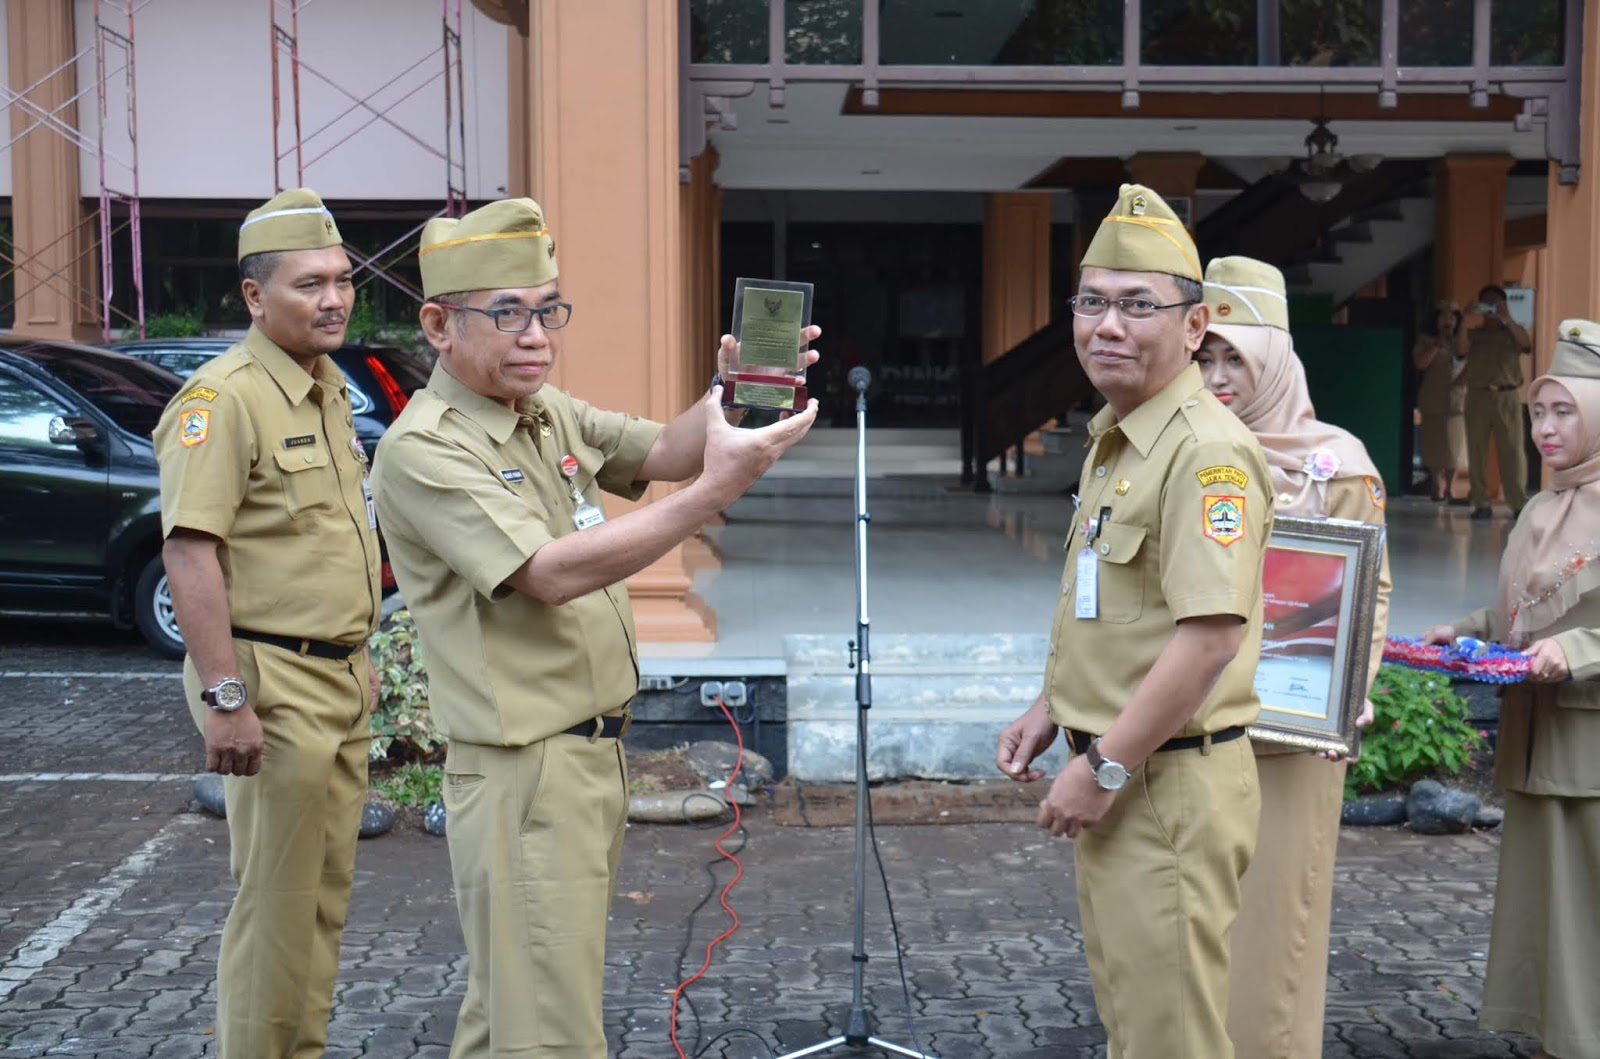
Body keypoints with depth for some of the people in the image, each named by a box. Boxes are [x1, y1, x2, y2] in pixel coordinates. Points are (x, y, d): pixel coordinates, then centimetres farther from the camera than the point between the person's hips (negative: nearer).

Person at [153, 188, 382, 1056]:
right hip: (273, 685, -9)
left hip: (340, 682, 9)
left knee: (328, 893, 16)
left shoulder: (329, 388, 13)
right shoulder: (223, 397, -16)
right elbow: (190, 551, -22)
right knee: (278, 903, -1)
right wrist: (225, 698, -25)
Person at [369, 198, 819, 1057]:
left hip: (595, 752, 9)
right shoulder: (424, 449, -17)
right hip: (524, 776, -9)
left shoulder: (550, 411, 9)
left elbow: (661, 452, 5)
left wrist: (732, 393, -16)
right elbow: (552, 573, -26)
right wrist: (716, 489, -30)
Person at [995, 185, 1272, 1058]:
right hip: (1112, 783, 10)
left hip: (1168, 785, -10)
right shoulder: (1113, 442, 13)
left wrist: (1105, 767, -22)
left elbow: (1212, 633, -27)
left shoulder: (1208, 450, -19)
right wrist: (1053, 710, 16)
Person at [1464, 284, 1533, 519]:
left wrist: (1507, 319, -15)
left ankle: (1519, 504, -4)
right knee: (1477, 451, -3)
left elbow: (1527, 345, -8)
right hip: (1477, 396, 1)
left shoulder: (1513, 332, 13)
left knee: (1512, 451, -5)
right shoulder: (1473, 334, 15)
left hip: (1507, 397, -1)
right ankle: (1481, 504, 0)